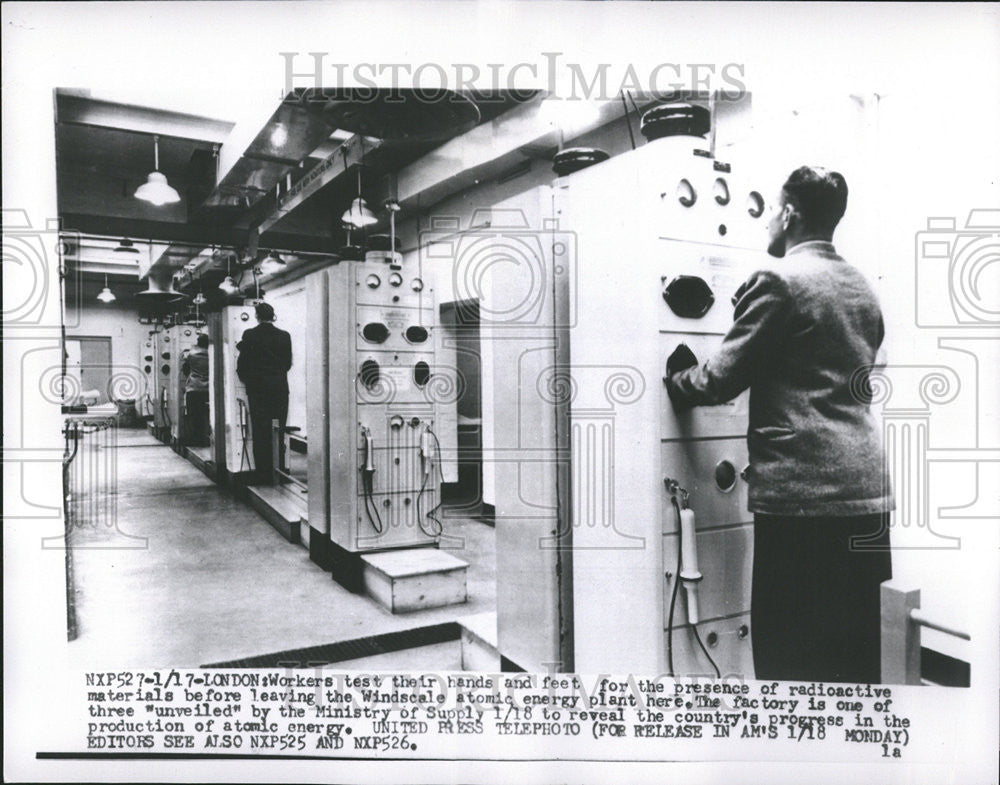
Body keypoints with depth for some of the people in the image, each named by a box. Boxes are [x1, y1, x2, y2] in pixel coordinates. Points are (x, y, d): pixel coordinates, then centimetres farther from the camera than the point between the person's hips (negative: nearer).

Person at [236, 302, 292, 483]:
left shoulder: (250, 335, -5)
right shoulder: (284, 336, 0)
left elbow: (243, 362, -2)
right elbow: (288, 363, 5)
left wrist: (246, 379, 16)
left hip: (257, 388, -1)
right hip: (280, 388, 2)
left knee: (260, 432, 3)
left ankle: (262, 472, 3)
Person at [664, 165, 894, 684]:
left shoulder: (778, 281, -8)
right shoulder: (862, 290, 15)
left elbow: (722, 378, -8)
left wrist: (676, 380, 11)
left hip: (801, 492, -8)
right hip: (867, 492, 8)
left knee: (790, 653, 2)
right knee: (860, 653, 16)